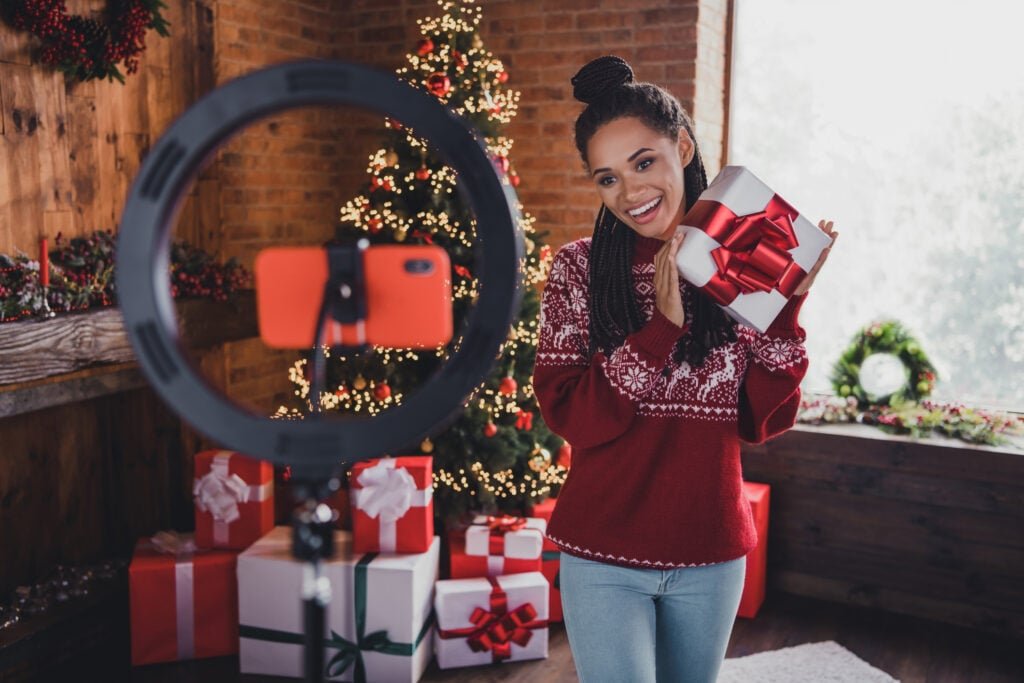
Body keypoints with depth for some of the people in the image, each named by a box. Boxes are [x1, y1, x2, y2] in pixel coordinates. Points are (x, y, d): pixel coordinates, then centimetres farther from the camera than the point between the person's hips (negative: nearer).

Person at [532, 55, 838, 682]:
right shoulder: (580, 268, -6)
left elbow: (763, 421, -4)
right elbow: (566, 414, -13)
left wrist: (789, 304, -14)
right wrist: (661, 326, -21)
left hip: (712, 552, 3)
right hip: (604, 553, -2)